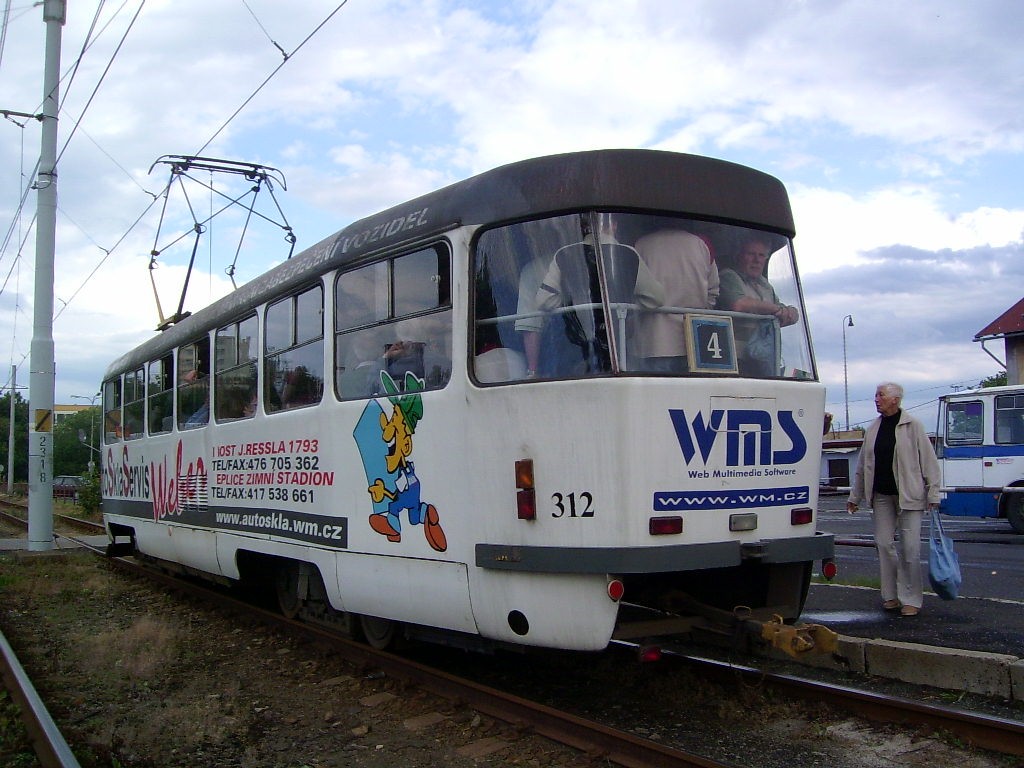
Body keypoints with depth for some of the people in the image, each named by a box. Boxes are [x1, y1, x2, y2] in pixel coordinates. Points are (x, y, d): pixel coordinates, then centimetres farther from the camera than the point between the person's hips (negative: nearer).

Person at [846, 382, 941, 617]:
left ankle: (911, 599, 5)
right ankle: (891, 595, 16)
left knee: (910, 547, -4)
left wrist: (933, 494, -10)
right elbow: (862, 465, 14)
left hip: (909, 495, -5)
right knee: (884, 544, 5)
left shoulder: (912, 426, -4)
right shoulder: (873, 429, 10)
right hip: (881, 495, 5)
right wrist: (855, 496, 15)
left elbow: (928, 461, -5)